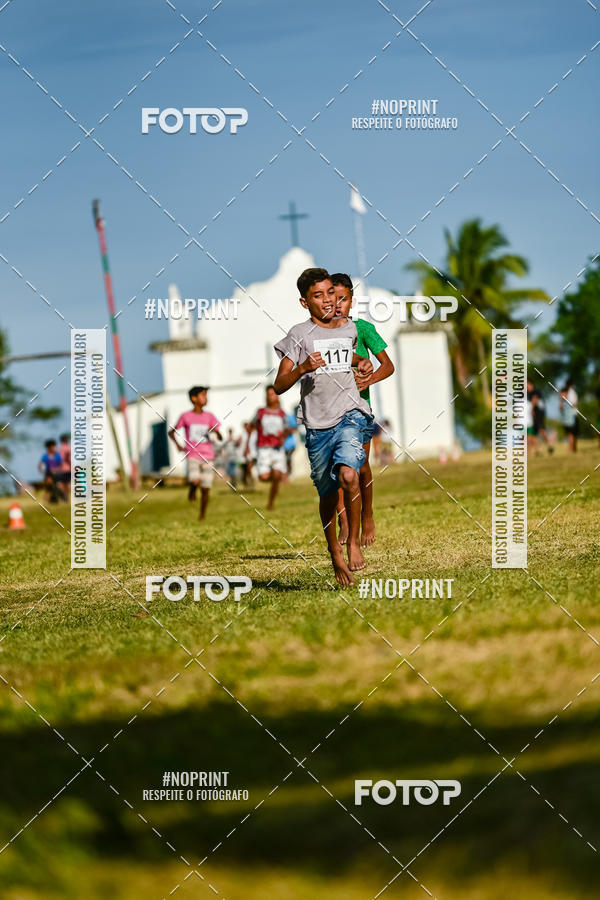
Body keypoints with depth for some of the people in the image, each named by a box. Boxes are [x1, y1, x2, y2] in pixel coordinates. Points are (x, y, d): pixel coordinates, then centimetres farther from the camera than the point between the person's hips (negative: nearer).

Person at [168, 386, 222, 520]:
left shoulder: (210, 417, 6)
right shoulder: (185, 417, 2)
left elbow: (220, 438, 3)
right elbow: (172, 432, 13)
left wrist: (216, 431, -19)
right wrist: (177, 444, -4)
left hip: (207, 457, 2)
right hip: (192, 456, -2)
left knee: (206, 488, 1)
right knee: (195, 481, -26)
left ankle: (202, 515, 17)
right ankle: (192, 489, 8)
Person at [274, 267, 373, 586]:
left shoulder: (349, 328, 11)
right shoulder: (299, 335, -2)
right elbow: (279, 385, -7)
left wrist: (362, 363, 15)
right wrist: (302, 368, -24)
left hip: (350, 414, 1)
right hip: (317, 423, -1)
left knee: (348, 475, -24)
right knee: (327, 494, 6)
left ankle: (354, 541, -8)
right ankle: (335, 554, 25)